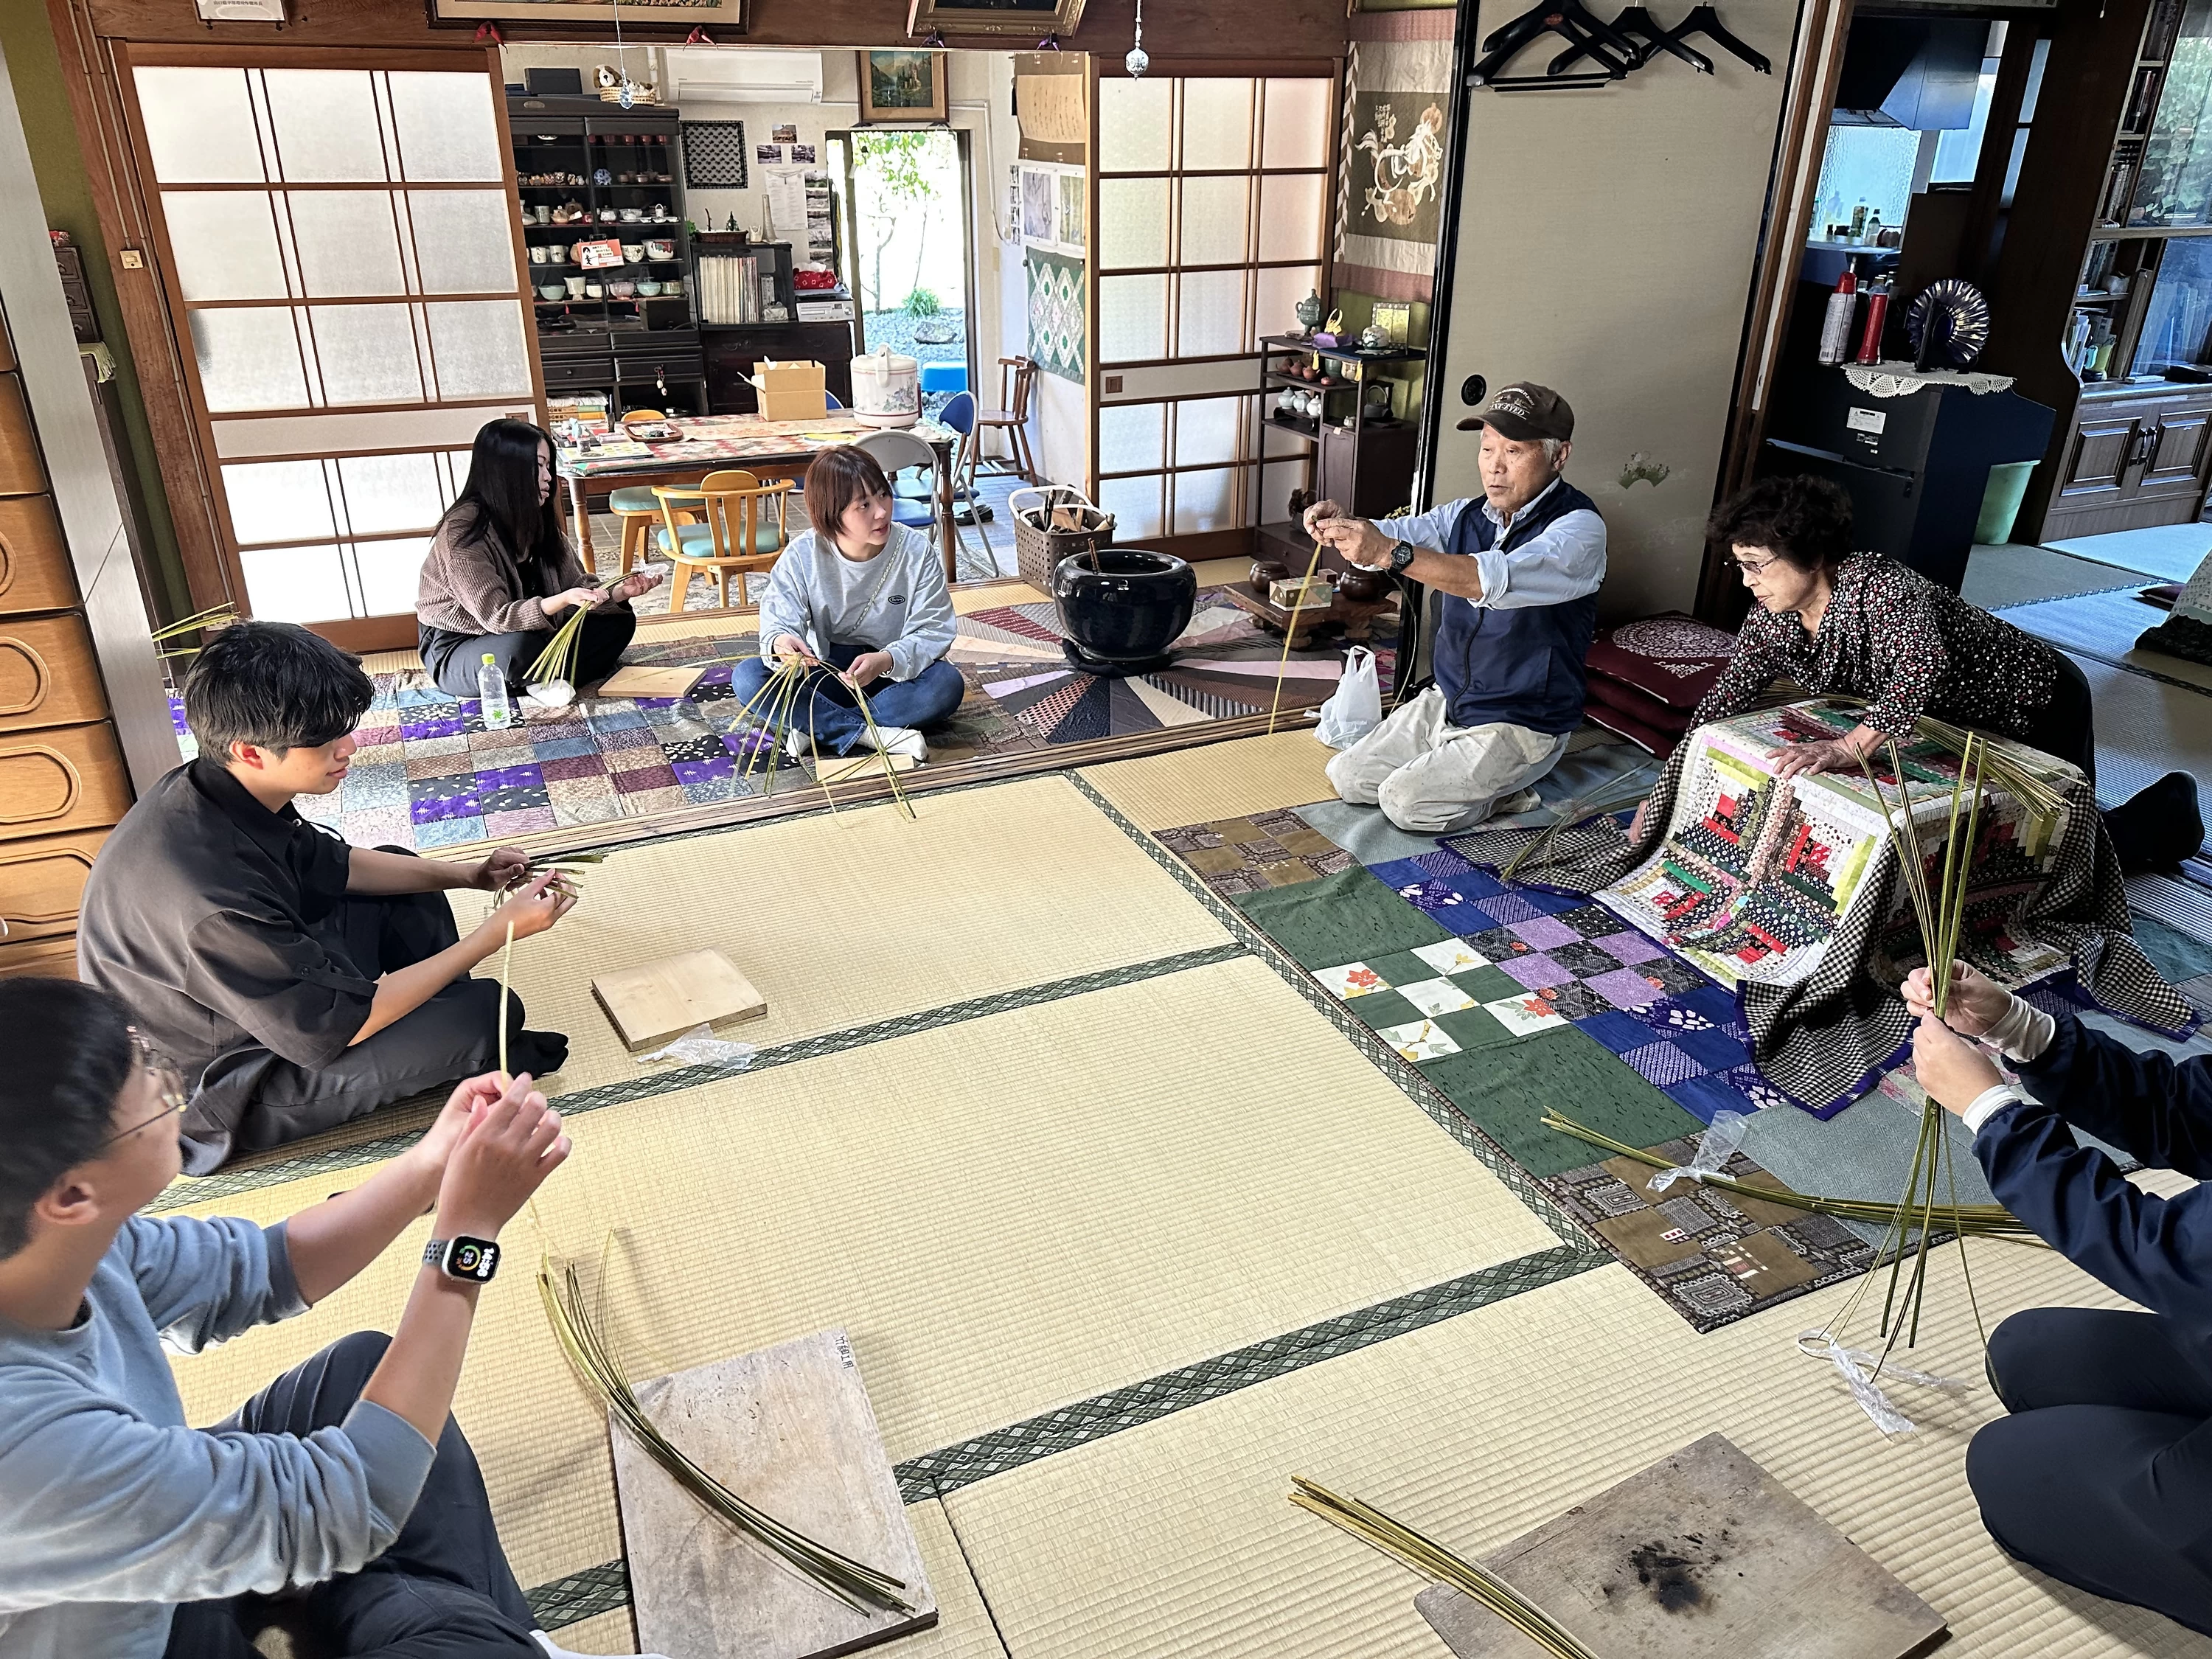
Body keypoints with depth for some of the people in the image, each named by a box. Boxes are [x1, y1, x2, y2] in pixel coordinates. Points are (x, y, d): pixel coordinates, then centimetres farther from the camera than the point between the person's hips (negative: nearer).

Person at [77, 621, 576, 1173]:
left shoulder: (217, 791, -13)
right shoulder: (210, 897, -39)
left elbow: (330, 864, 8)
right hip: (219, 1084, -8)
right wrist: (498, 931, -25)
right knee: (483, 1010, -18)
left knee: (399, 878, 12)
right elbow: (338, 1025, -28)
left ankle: (451, 1038, 18)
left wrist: (466, 875, -3)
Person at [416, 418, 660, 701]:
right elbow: (495, 616, -28)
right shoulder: (463, 529, -24)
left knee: (619, 619, -3)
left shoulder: (537, 520, -1)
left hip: (527, 632, 8)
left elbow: (576, 585, -1)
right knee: (521, 646, -40)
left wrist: (619, 592, -22)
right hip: (455, 651, -8)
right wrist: (562, 600, -42)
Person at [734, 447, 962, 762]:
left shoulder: (917, 550, -14)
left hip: (892, 674, -1)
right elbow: (778, 620, -14)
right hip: (826, 673, 1)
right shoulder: (802, 555, -12)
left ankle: (818, 727, -24)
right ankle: (872, 733, -28)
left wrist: (887, 660, -37)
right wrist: (780, 642, -42)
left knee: (947, 683, -33)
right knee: (747, 677, -24)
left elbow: (933, 630, -16)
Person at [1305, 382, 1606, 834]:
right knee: (1347, 778, 5)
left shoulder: (1580, 528, -21)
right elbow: (1391, 536, -4)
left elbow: (1499, 581, -39)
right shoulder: (1468, 515, 4)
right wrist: (1341, 527, -29)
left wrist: (1390, 553, -49)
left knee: (1405, 802, -20)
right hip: (1446, 700, 8)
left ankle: (1506, 792, 5)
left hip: (1523, 725, -8)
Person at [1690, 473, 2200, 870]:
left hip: (2038, 703, -8)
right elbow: (1731, 692, -6)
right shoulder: (1771, 617, -13)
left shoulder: (1878, 587, -37)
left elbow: (1922, 668, -53)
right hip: (1960, 729, 8)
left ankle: (2168, 809, 32)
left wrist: (1847, 748, -64)